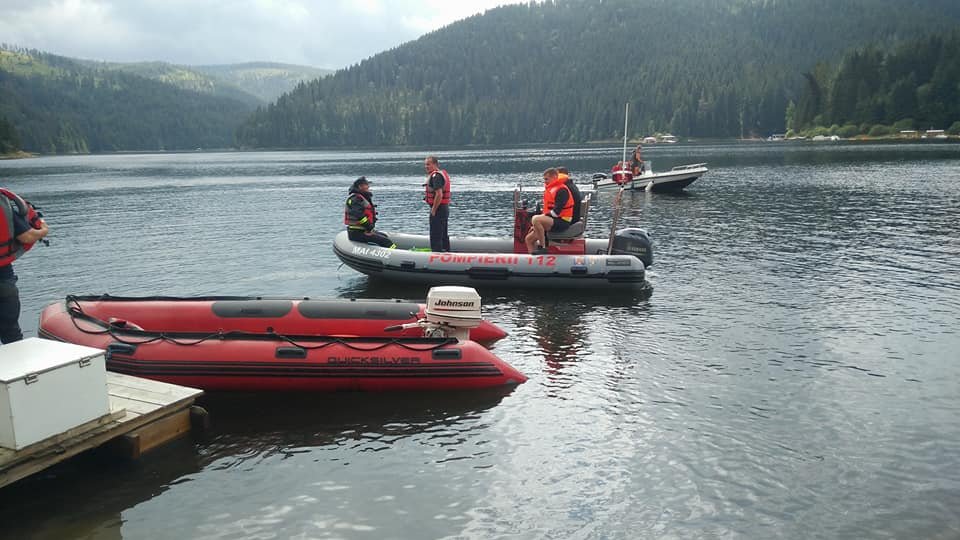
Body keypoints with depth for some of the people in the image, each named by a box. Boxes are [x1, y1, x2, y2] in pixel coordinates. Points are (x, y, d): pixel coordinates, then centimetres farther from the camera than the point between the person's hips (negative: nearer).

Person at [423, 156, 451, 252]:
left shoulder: (436, 176, -17)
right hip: (445, 208, 10)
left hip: (438, 209, -10)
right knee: (444, 235, 18)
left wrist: (433, 210, -20)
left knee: (435, 236, -5)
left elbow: (439, 194, -27)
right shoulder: (443, 173, 15)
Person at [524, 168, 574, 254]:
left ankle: (542, 247, -26)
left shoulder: (561, 190, -11)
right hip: (554, 222, 10)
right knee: (529, 239, 5)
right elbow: (547, 210, 21)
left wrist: (543, 216, -11)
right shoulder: (550, 189, 21)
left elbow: (556, 212, -21)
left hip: (562, 222, -10)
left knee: (536, 219, -33)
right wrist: (536, 225, 10)